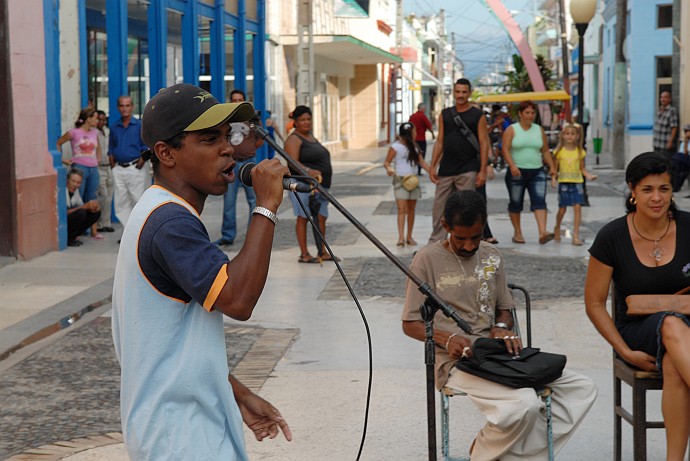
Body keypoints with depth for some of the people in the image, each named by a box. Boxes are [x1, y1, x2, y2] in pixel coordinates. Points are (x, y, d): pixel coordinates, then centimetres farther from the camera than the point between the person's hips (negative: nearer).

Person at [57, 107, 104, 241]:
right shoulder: (74, 132, -6)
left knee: (92, 201, 9)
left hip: (93, 169, 6)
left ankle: (94, 231, 14)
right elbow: (58, 143, 0)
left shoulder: (95, 133, 11)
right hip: (79, 168, -6)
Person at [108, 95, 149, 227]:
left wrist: (138, 166, -9)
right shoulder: (114, 128, 12)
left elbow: (146, 150, -3)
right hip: (118, 170, 4)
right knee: (121, 204, 4)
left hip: (135, 168, -4)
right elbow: (111, 151, 16)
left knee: (138, 201, -4)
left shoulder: (140, 125, 0)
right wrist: (113, 168, 5)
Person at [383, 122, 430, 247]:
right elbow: (386, 162, -5)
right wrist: (389, 168, -27)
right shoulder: (395, 147, -6)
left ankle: (409, 237, 17)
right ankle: (401, 237, -19)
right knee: (402, 209, -14)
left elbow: (422, 162, 11)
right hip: (400, 180, -6)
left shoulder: (415, 148, 11)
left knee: (411, 209, 9)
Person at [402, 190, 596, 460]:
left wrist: (502, 327, -2)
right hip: (456, 360, -7)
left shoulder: (491, 257, 15)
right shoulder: (428, 260, -3)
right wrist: (447, 338, -20)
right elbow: (410, 324, -1)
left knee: (583, 388, -9)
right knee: (524, 405, -33)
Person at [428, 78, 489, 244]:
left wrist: (483, 170, -10)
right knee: (439, 207, 3)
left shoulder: (478, 116, 2)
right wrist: (432, 166, 5)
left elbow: (483, 144, -2)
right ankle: (435, 242, 11)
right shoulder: (445, 114, 11)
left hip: (468, 171, -3)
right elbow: (439, 142, 12)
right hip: (446, 170, 3)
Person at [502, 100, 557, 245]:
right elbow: (505, 149, -10)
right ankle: (517, 233, 18)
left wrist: (552, 166, 4)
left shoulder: (539, 130, 12)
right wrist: (512, 165, -23)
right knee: (516, 203, 5)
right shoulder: (511, 130, 0)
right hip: (517, 172, -2)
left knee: (539, 200, -13)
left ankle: (542, 233, -24)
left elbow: (545, 151, 16)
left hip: (537, 172, 2)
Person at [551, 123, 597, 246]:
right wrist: (553, 178, -11)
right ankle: (557, 228, 33)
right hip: (564, 183, -1)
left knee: (577, 207, -10)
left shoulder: (580, 151, 5)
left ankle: (576, 235, -7)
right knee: (562, 209, 4)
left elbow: (582, 168, 10)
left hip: (577, 182, 1)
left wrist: (588, 176, -7)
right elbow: (555, 168, 4)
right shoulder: (559, 151, 2)